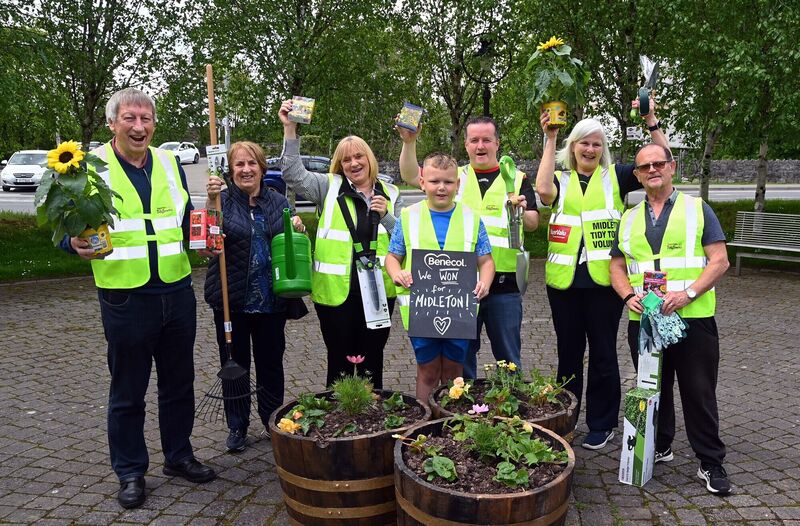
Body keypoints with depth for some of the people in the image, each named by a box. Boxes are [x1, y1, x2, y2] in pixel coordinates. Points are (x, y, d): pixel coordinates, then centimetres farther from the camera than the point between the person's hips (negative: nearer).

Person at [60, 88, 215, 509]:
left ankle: (178, 456, 33)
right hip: (125, 298, -4)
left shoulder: (170, 164, 9)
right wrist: (76, 244, -22)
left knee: (178, 382, 16)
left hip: (177, 293, 4)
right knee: (127, 391, 8)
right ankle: (130, 472, 25)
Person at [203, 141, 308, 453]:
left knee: (271, 362, 12)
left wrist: (297, 229, -6)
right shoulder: (222, 201, -3)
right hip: (232, 299, -2)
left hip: (271, 299, 3)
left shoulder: (278, 202, 7)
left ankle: (273, 422, 29)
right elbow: (205, 248, -17)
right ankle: (237, 427, 24)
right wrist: (212, 202, -26)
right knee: (234, 363, 9)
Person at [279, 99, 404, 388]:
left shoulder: (390, 194, 9)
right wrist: (290, 130, -18)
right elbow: (294, 174, -12)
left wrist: (386, 216, -8)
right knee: (340, 362, 9)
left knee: (373, 361, 15)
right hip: (336, 291, -2)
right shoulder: (330, 187, 1)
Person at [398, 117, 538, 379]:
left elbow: (533, 224, 0)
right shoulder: (455, 175, 9)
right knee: (462, 357, 13)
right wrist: (409, 142, -16)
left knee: (508, 358, 9)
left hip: (504, 285, -1)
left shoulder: (517, 178, 7)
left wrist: (521, 212, -21)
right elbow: (411, 176, -2)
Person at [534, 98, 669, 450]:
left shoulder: (615, 176, 6)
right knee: (568, 352, 14)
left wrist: (651, 123, -12)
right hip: (564, 280, 2)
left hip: (603, 279, -2)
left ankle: (602, 425, 21)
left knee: (602, 354, 8)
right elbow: (543, 190, -16)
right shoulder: (561, 180, 8)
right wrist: (550, 140, -13)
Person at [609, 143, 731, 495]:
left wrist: (688, 293, -17)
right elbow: (617, 267, 13)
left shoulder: (697, 209, 3)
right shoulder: (629, 219, 13)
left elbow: (719, 261, -3)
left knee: (699, 392, 2)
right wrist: (629, 296, -7)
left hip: (693, 318, -3)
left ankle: (711, 462, 16)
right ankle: (659, 447, 31)